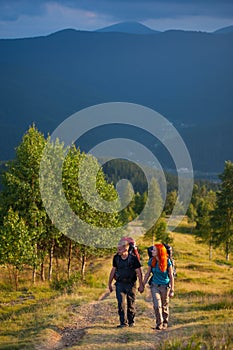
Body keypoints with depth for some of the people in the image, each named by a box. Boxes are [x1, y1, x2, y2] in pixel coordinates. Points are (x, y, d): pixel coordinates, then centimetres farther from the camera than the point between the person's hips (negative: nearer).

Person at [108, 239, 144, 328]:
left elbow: (139, 272, -6)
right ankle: (123, 322, 0)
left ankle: (131, 321, 22)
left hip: (130, 284, -3)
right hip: (120, 284, 3)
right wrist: (110, 283, 15)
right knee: (121, 303, -5)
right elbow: (113, 270, 12)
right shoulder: (116, 258, 0)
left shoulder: (133, 258, -12)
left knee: (131, 304, 5)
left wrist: (141, 285, -6)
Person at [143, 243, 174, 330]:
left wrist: (172, 290, -6)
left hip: (165, 286, -1)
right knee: (157, 305, -12)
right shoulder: (151, 261, -4)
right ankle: (159, 323, -1)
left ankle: (165, 323, 27)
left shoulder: (167, 261, -11)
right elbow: (147, 274, 7)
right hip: (155, 286, 1)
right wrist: (143, 285, 7)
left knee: (164, 306, 10)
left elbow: (171, 276, -5)